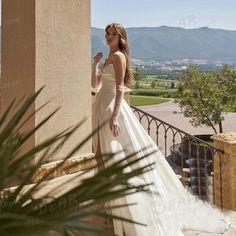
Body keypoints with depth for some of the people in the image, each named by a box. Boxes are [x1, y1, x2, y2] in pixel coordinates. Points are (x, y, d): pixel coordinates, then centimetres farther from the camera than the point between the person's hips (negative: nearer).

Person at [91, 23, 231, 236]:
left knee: (117, 153, -7)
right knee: (103, 153, 13)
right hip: (101, 106, 10)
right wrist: (95, 63, 9)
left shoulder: (119, 56, -10)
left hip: (112, 106, -10)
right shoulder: (109, 58, 16)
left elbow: (120, 89, -19)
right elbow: (96, 84, 18)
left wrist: (114, 116, -25)